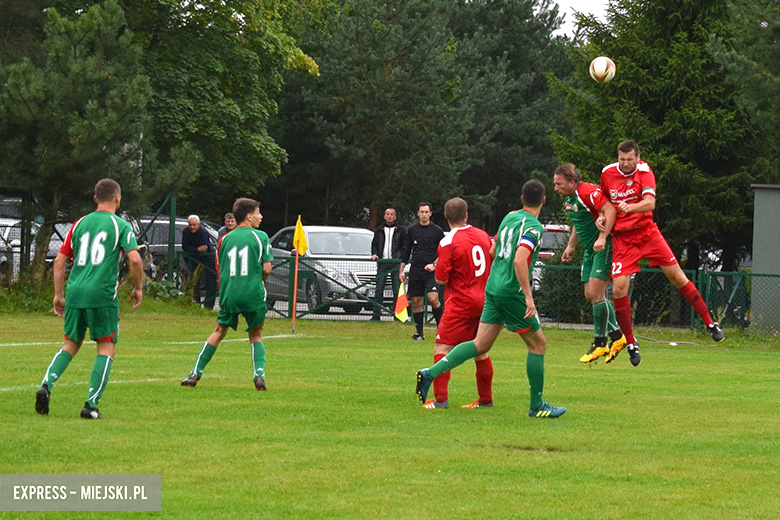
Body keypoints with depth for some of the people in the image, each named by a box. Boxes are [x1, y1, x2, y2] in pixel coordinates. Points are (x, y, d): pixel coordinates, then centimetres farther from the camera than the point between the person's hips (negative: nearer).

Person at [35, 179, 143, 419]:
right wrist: (138, 288, 6)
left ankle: (47, 384, -8)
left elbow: (59, 261, 14)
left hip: (75, 292, 4)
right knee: (107, 348, 5)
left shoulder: (80, 224, 15)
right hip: (103, 295, -4)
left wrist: (58, 295, 20)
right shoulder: (120, 226, 2)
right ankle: (91, 405, -6)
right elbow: (135, 259, -10)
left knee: (70, 345, 16)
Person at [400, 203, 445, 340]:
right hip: (415, 271, 3)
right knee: (416, 302, 3)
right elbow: (406, 251, 14)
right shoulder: (411, 230, 9)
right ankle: (419, 333, 11)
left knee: (433, 298, -18)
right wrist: (401, 270, 8)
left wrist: (434, 264, -10)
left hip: (431, 272, -3)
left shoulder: (437, 231, 2)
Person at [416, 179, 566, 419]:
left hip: (493, 289, 8)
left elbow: (494, 251, 24)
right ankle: (537, 406, 9)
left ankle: (430, 374, -2)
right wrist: (528, 296, -27)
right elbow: (519, 260, -27)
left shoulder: (510, 217, 12)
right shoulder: (533, 227, -14)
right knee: (538, 344, 5)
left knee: (481, 345, 8)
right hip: (512, 292, -8)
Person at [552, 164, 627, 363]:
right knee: (590, 295, 7)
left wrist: (602, 238, -34)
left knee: (595, 293, -13)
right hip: (590, 249, 10)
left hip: (604, 248, -10)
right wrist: (570, 246, 27)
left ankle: (600, 342, -4)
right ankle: (616, 335, 17)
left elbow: (610, 210, -27)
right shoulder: (570, 199, 14)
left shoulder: (588, 192, -18)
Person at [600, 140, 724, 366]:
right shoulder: (607, 173, -1)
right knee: (618, 289, -13)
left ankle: (710, 323, 13)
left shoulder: (644, 171, -10)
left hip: (647, 232, -1)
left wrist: (630, 207, -44)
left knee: (678, 277, 0)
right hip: (622, 238, 1)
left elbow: (650, 202, -26)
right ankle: (630, 343, 1)